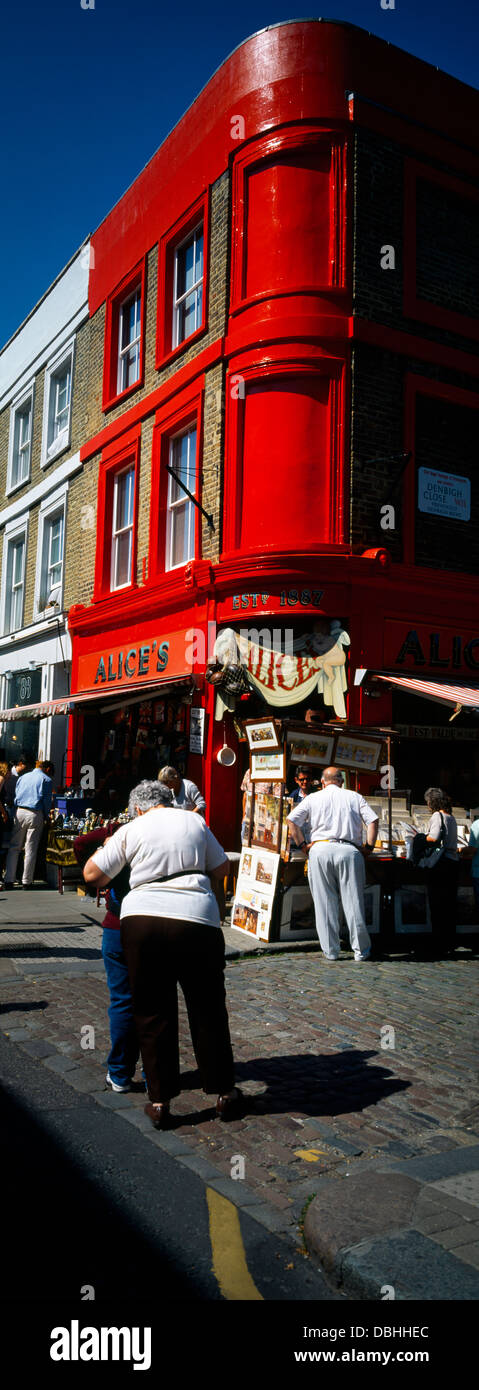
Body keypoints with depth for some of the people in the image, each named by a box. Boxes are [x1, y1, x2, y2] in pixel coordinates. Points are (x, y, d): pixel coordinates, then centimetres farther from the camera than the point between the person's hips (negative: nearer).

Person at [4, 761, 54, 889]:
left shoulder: (22, 777, 16)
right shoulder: (46, 780, 1)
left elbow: (16, 796, 16)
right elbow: (47, 800, -2)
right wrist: (46, 817, 8)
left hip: (19, 812, 4)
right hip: (35, 815, -4)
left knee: (14, 847, 7)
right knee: (30, 849, 1)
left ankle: (9, 880, 4)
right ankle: (27, 881, 5)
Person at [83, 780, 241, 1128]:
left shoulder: (131, 830, 7)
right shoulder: (195, 822, 12)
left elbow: (92, 874, 8)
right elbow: (222, 868, 18)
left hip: (142, 918, -1)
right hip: (196, 920, 1)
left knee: (152, 1014, 12)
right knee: (208, 1011, 15)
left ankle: (160, 1101, 18)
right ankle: (224, 1093, 26)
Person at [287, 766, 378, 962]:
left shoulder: (313, 798, 12)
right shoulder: (355, 797, 13)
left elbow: (292, 819, 2)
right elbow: (372, 821, 2)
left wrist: (302, 844, 8)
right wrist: (369, 847, 7)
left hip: (320, 850, 0)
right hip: (349, 850, 0)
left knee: (325, 902, 5)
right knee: (353, 901, 4)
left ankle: (330, 950, 8)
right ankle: (361, 949, 10)